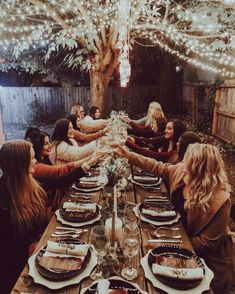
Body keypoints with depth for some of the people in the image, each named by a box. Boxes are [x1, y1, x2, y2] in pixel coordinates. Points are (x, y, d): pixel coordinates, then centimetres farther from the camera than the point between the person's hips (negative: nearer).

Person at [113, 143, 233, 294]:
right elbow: (157, 167, -1)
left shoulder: (219, 200, -33)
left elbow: (207, 242, -24)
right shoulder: (182, 171, -17)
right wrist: (129, 155, -2)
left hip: (207, 256, -5)